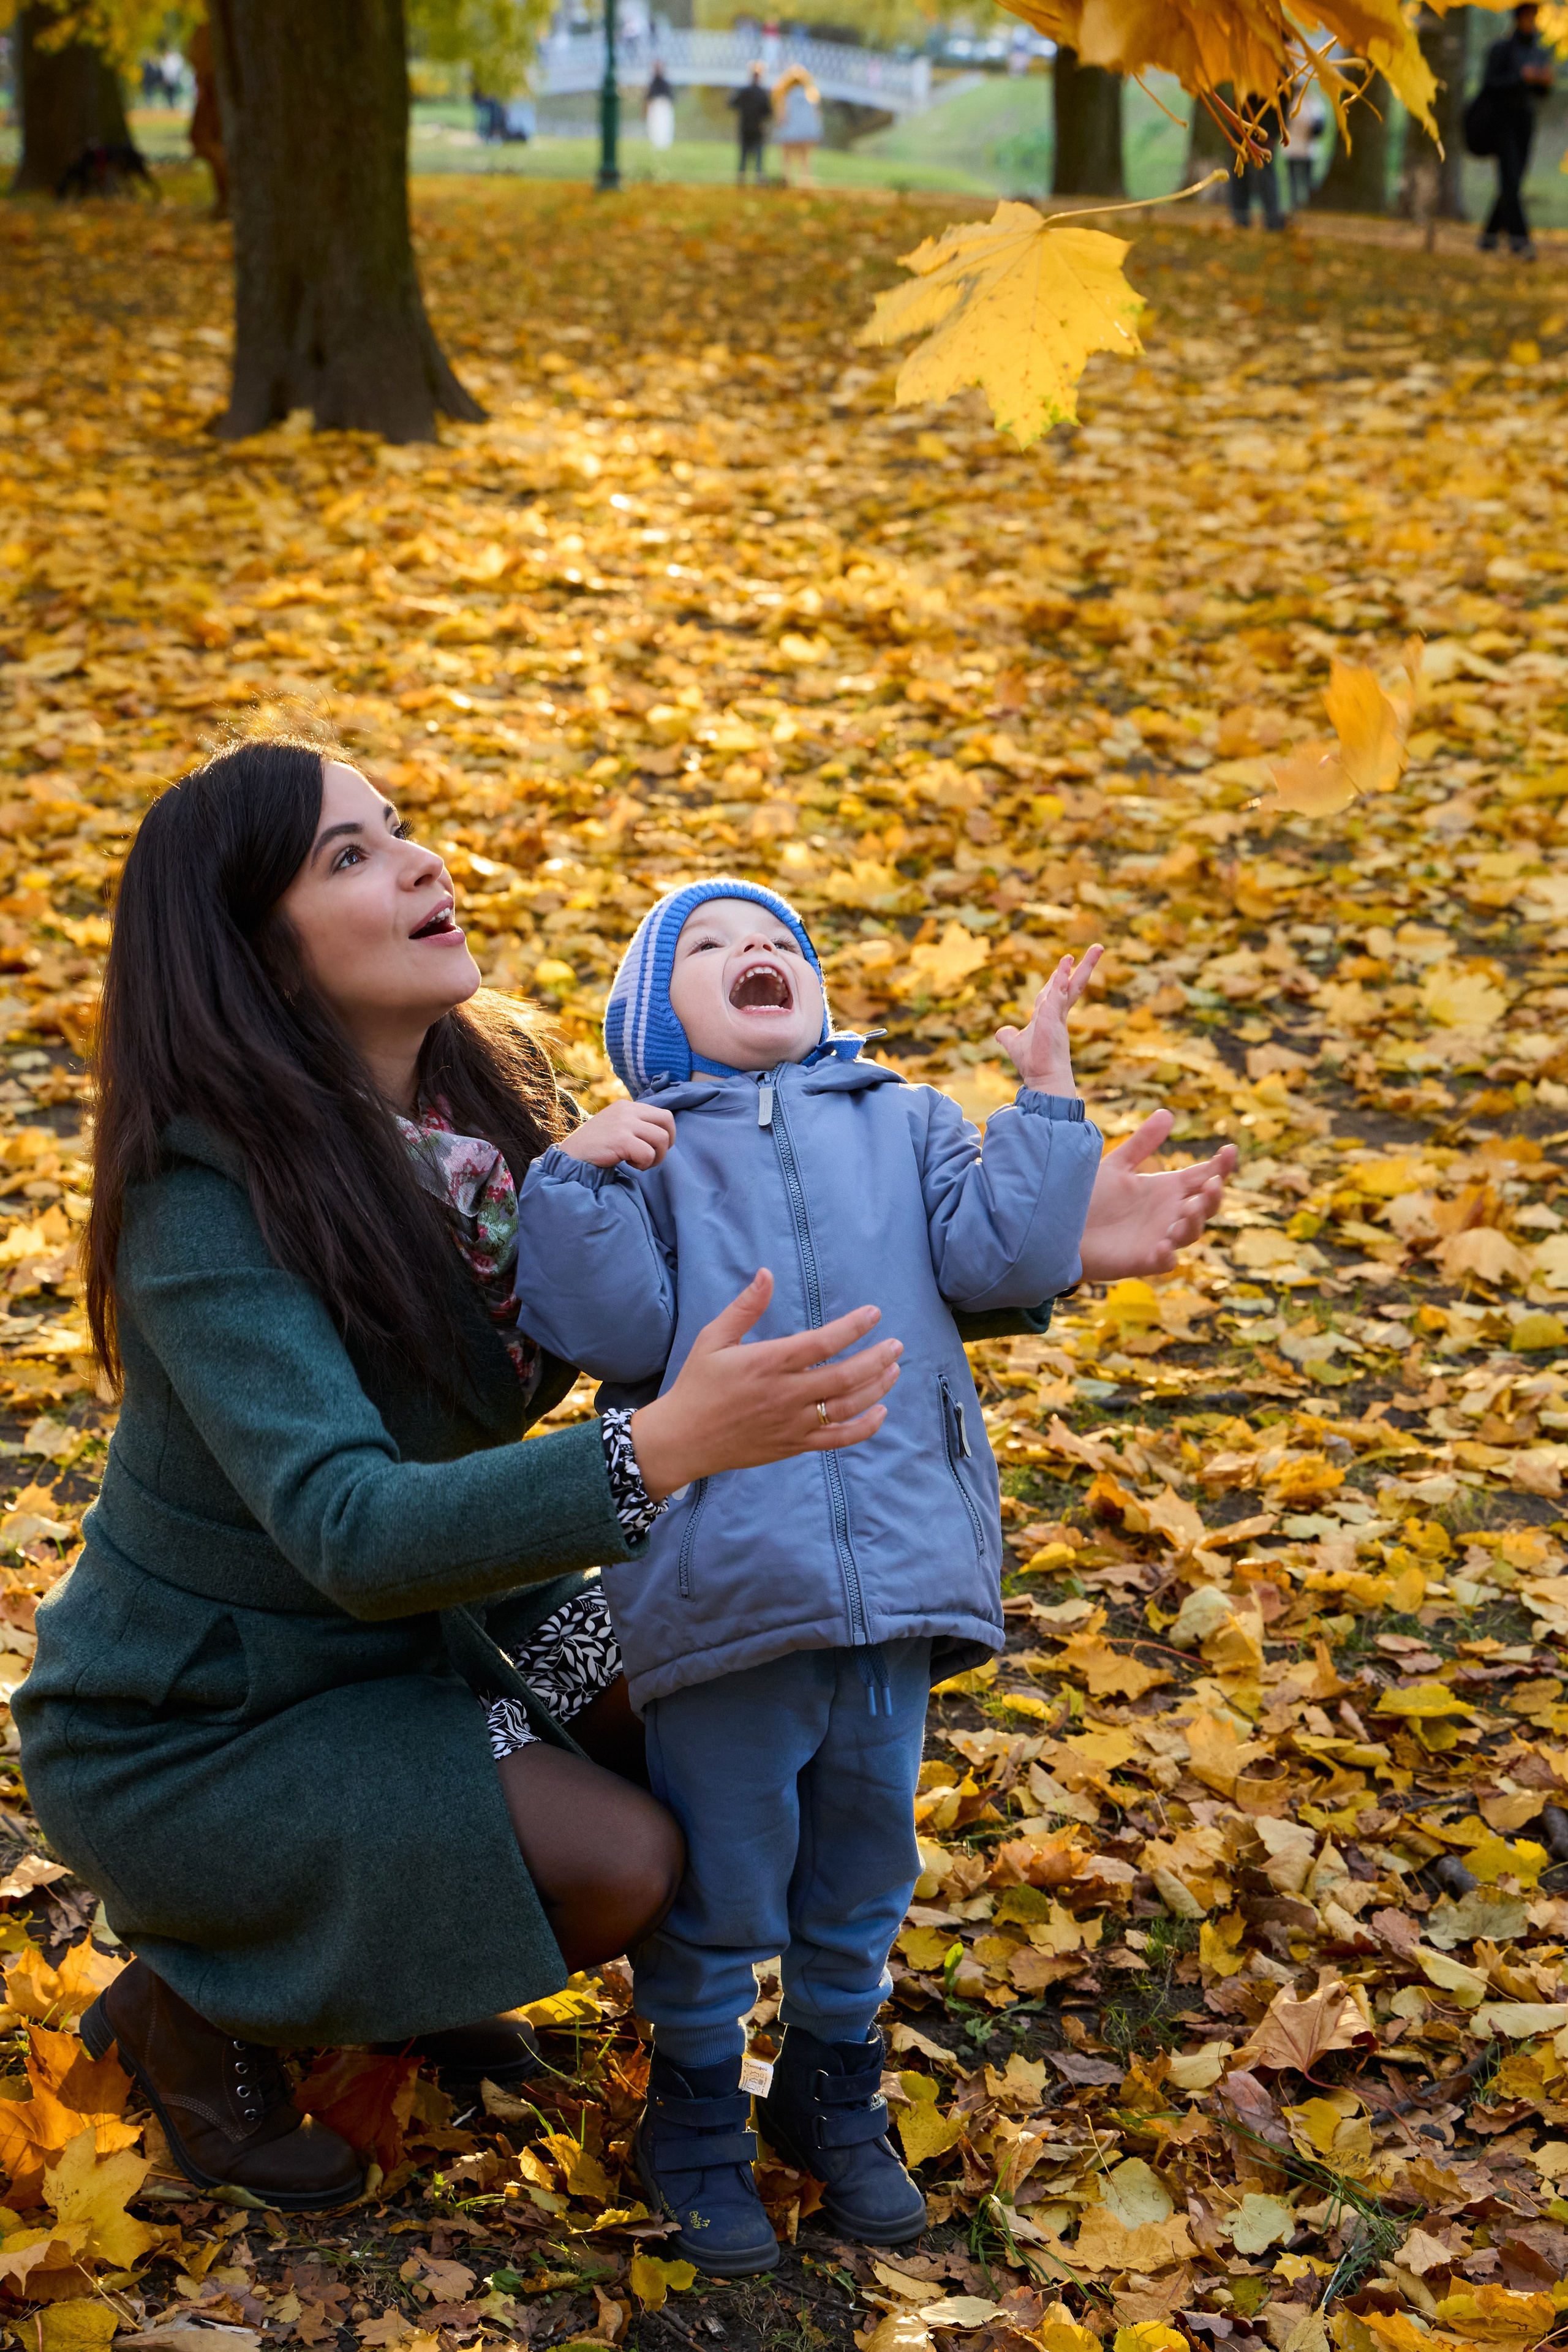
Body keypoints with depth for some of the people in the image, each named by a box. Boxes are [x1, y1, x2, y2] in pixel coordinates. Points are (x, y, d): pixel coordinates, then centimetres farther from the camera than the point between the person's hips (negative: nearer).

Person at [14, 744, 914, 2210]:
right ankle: (193, 2004, 2)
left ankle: (396, 1970, 17)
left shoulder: (478, 1093, -6)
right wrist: (660, 1451, -51)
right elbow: (351, 1531, -38)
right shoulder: (208, 1207, -29)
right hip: (187, 1732, -7)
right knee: (622, 1865, -19)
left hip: (399, 1644, 7)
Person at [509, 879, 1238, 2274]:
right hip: (722, 1594, -3)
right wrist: (585, 1181, -16)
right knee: (718, 1887, 9)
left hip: (900, 1583, 3)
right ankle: (698, 2114, 32)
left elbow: (999, 1260, -1)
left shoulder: (903, 1124, 12)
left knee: (863, 1872, 19)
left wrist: (1047, 1101, -4)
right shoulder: (644, 1151, 4)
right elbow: (618, 1333, -7)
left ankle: (835, 2091, 40)